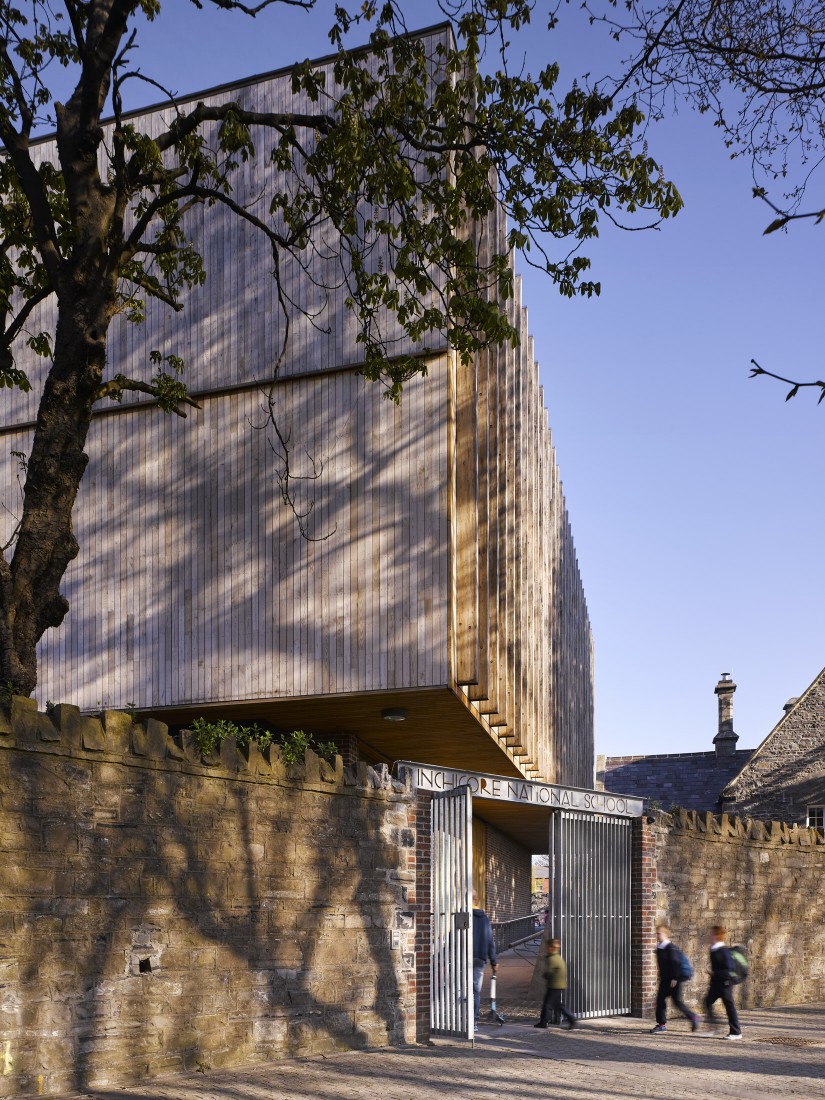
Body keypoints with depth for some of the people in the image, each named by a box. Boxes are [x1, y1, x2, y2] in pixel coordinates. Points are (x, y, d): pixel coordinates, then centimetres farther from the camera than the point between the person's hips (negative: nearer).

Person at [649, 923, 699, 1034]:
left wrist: (674, 978, -23)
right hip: (664, 979, 9)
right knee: (660, 1000, 3)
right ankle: (662, 1024, 8)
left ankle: (693, 1017, 12)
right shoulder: (659, 947, 11)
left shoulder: (671, 947, -15)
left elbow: (675, 963, -19)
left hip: (674, 980, -9)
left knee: (677, 1001, -6)